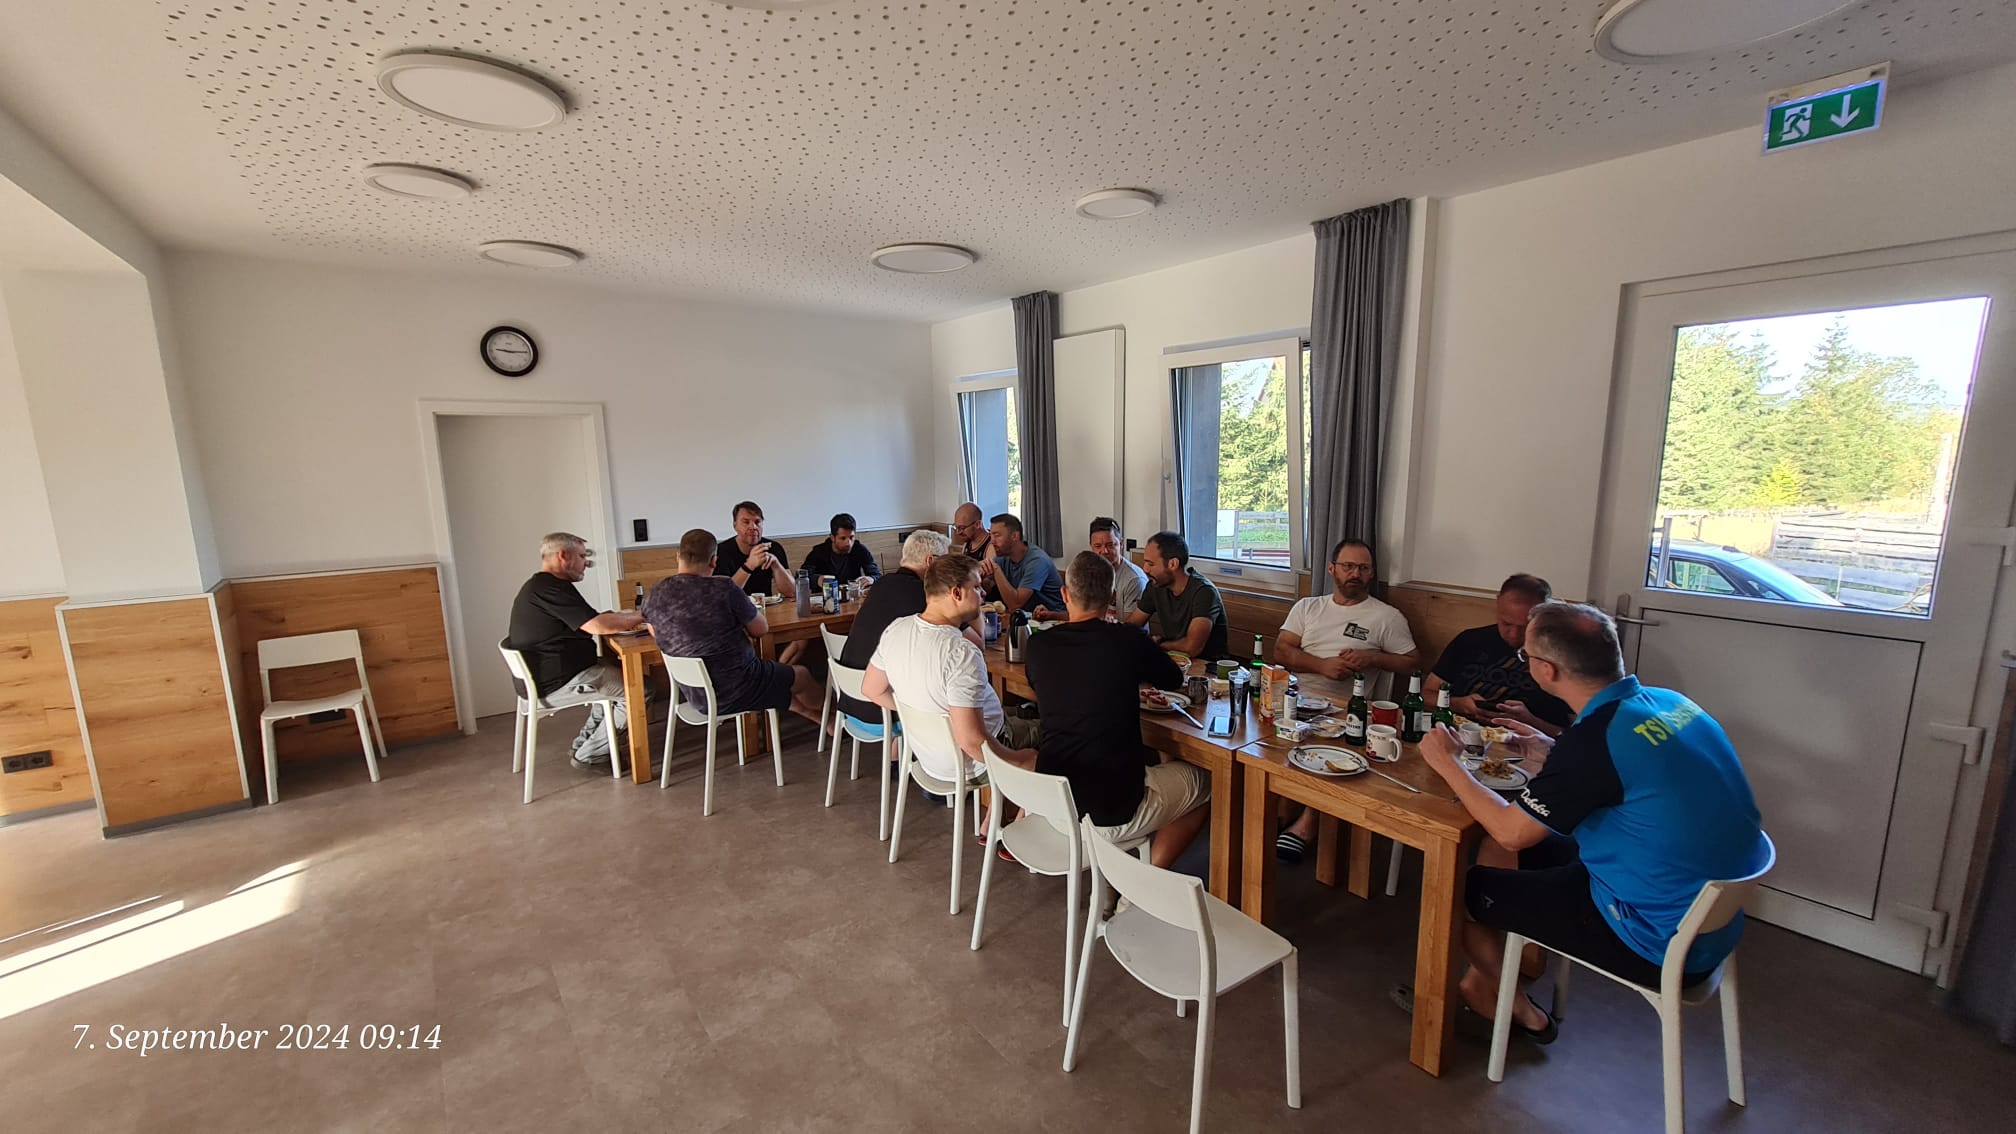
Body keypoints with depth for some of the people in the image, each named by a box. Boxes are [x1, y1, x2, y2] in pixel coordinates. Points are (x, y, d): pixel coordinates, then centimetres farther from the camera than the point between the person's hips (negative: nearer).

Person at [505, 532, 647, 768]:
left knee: (619, 672, 19)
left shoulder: (539, 586, 15)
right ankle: (590, 753, 4)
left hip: (546, 674, 11)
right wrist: (640, 616, -13)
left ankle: (585, 740, 20)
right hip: (557, 683, -11)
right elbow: (600, 626, -27)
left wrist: (628, 617, 2)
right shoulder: (551, 588, -21)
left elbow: (590, 620, 14)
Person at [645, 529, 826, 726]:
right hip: (735, 692, -6)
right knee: (801, 675, 21)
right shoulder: (724, 588, -22)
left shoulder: (653, 596, -6)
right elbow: (761, 629, -9)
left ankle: (820, 717, 47)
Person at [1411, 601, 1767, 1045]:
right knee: (1535, 851, 22)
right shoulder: (1668, 702, -4)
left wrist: (1447, 763, -6)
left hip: (1664, 946, -8)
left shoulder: (1596, 737, -29)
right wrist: (1552, 755, 12)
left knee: (1465, 887, 4)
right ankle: (1485, 980, 31)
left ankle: (1517, 1009, 31)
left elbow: (1510, 831, -17)